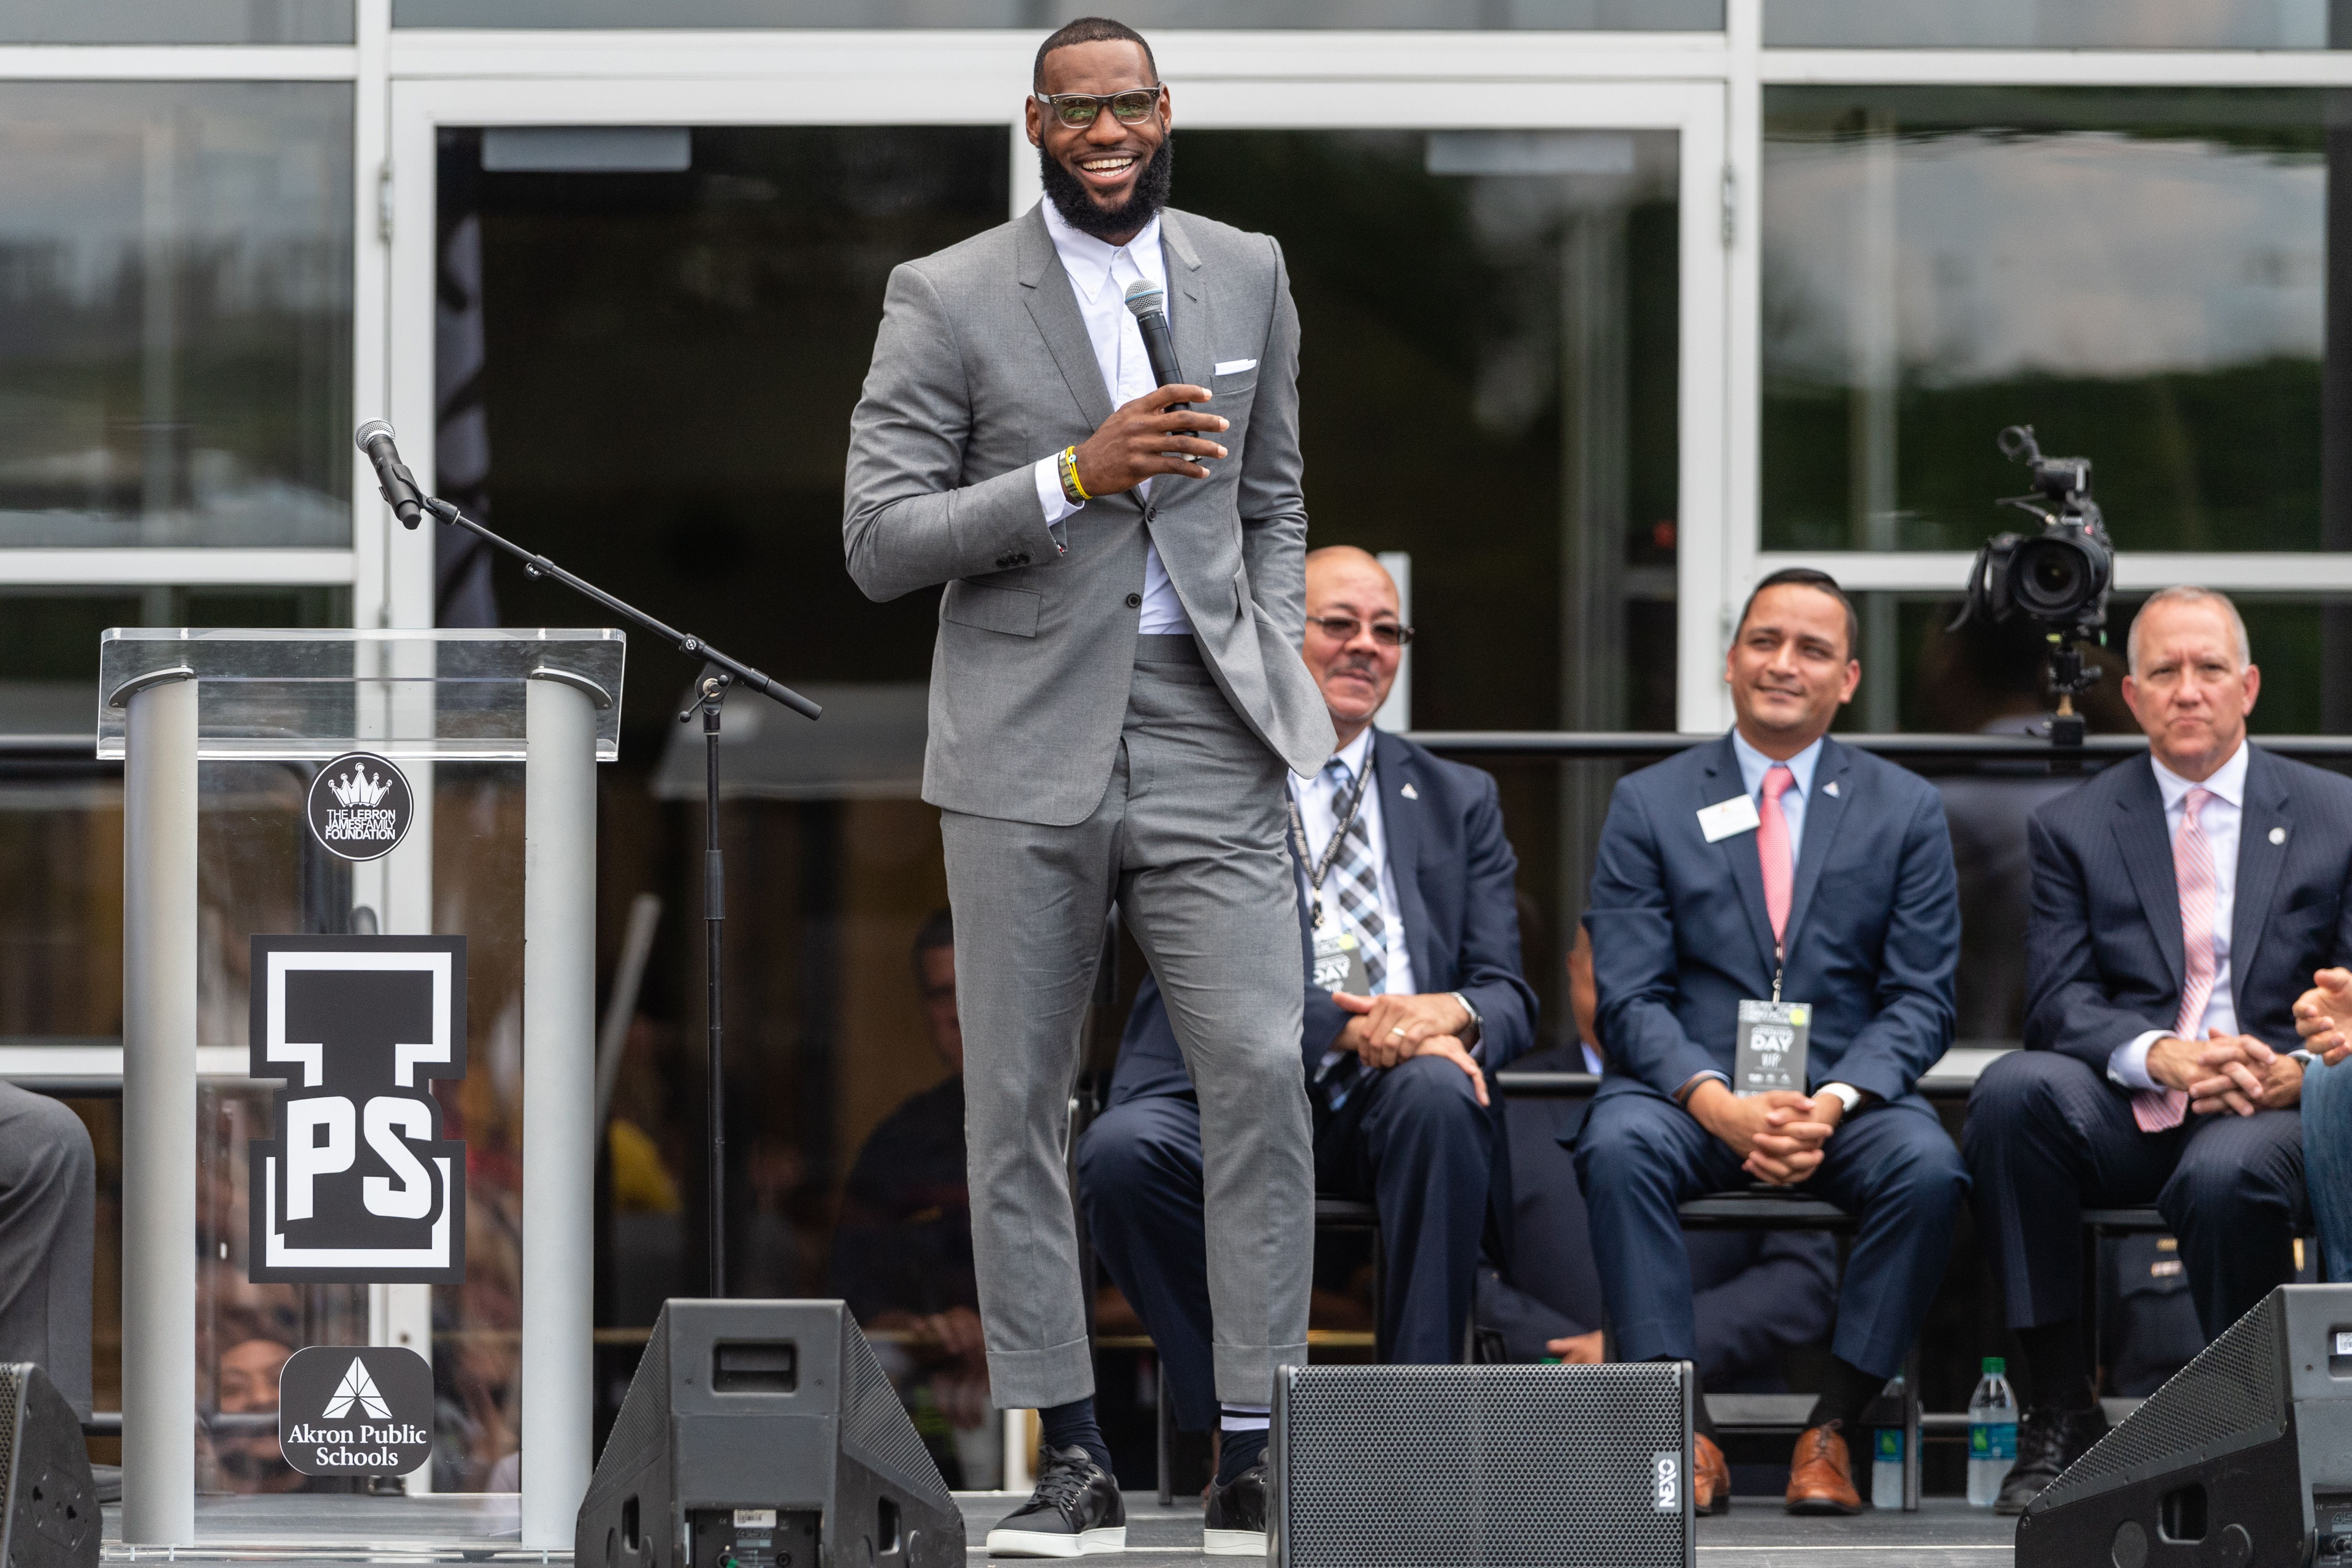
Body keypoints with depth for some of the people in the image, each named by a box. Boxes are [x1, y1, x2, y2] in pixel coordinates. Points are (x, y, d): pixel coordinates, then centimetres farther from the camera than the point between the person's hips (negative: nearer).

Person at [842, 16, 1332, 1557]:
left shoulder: (1246, 274, 11)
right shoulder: (948, 300, 0)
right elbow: (880, 539, -7)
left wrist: (1279, 667, 6)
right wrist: (1077, 477, -17)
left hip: (1204, 738, 1)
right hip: (1029, 749, -1)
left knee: (1264, 1072, -9)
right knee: (1019, 1104, 2)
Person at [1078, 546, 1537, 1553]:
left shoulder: (1459, 801, 21)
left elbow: (1508, 995, 11)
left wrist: (1453, 1016, -15)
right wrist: (1347, 1025, -21)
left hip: (1392, 1095, 2)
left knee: (1437, 1092, -35)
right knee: (1122, 1152, -34)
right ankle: (1247, 1439, -18)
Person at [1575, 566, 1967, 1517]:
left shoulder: (1906, 811, 10)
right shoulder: (1649, 806, 8)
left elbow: (1920, 1000, 3)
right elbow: (1631, 998, -1)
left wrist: (1832, 1105, -17)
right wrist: (1720, 1106, -20)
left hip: (1846, 1094, 0)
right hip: (1689, 1090, 0)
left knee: (1929, 1167, -32)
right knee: (1618, 1145, -34)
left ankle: (1832, 1430, -20)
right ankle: (1682, 1430, -29)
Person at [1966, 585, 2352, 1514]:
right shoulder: (2075, 828, 12)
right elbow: (2058, 1001, 1)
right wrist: (2160, 1056, -19)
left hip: (2274, 1111, -2)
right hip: (2129, 1114, 2)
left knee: (2226, 1173, -38)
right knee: (2015, 1088, -31)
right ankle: (2060, 1412, -24)